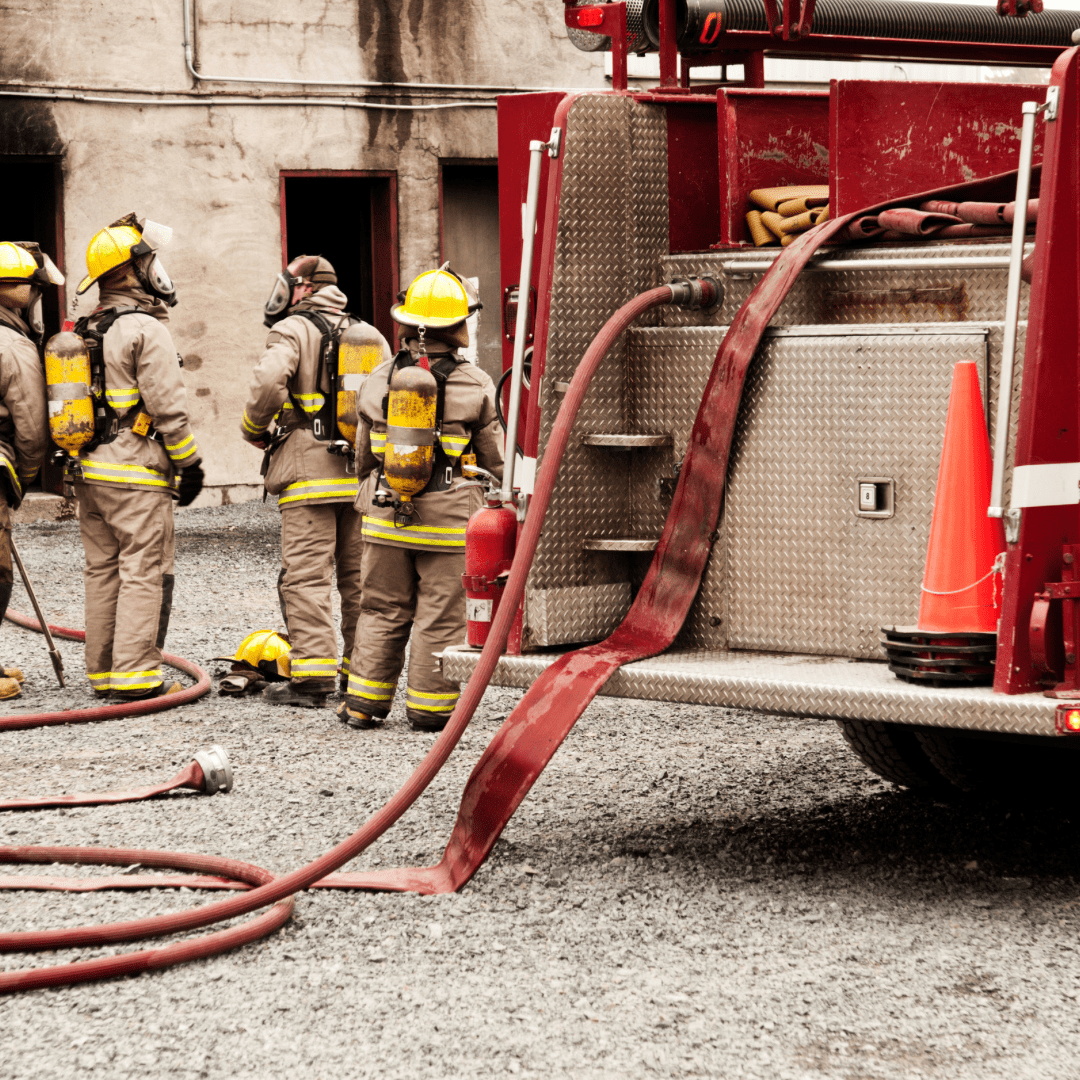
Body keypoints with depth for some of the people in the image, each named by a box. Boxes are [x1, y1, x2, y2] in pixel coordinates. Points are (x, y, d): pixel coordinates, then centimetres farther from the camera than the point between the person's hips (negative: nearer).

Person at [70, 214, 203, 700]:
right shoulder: (145, 329, -12)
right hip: (136, 474, -8)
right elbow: (167, 406, -16)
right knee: (144, 572, -5)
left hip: (89, 470, 8)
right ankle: (135, 673, -7)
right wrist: (189, 463, -8)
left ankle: (103, 670, 15)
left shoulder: (86, 332, 14)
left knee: (103, 571, 12)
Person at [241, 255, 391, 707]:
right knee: (359, 576, 12)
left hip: (309, 472, -6)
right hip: (363, 472, 6)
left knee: (306, 576, -6)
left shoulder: (293, 330, -4)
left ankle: (312, 676, -11)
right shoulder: (370, 335, 16)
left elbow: (268, 382, -19)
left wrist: (254, 427, -2)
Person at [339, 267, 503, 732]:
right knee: (440, 618, 4)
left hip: (386, 516, 3)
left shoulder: (379, 380, 2)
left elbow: (363, 457, 12)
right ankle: (429, 706, 8)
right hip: (448, 519, -3)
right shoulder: (475, 386, -7)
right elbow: (493, 460, 1)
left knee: (383, 612, 12)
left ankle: (365, 702, 13)